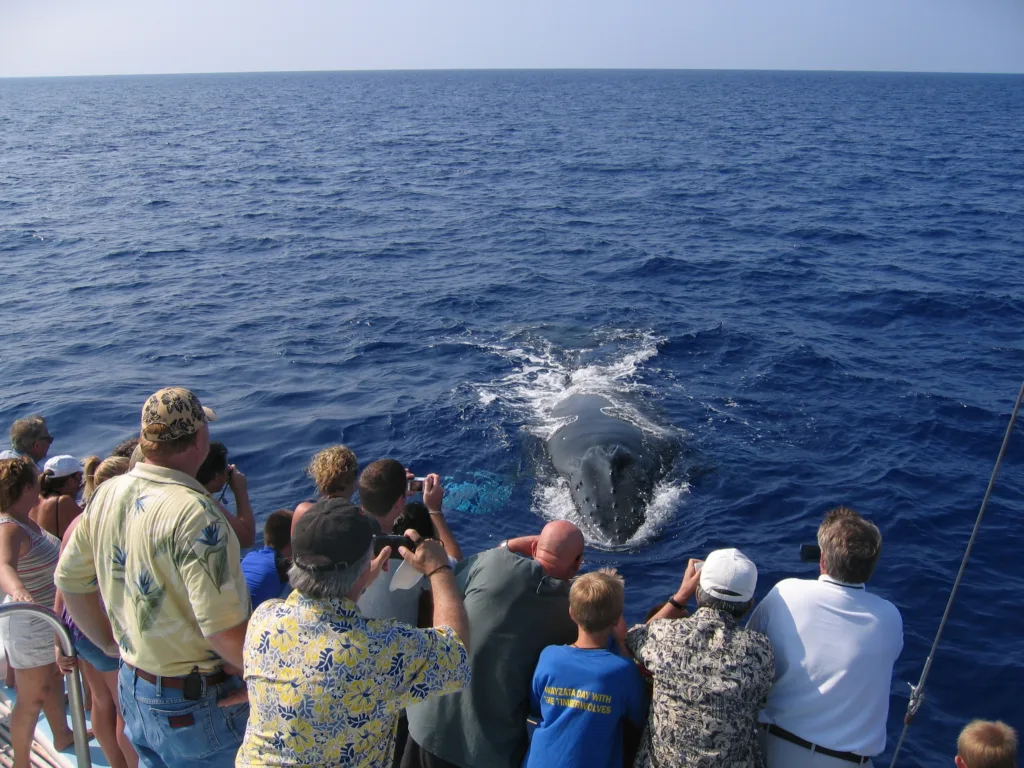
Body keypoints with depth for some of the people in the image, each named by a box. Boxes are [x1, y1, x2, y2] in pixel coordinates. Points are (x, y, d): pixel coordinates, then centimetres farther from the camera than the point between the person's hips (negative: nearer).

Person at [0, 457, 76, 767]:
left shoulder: (27, 521, 0)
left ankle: (62, 736, 45)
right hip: (30, 628, -10)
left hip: (49, 622, 10)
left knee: (53, 682, 26)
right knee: (31, 699, 5)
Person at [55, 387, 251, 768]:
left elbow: (69, 579, 10)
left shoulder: (107, 494, -2)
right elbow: (223, 628, -30)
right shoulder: (194, 512, -27)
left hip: (132, 685, 8)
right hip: (194, 704, -7)